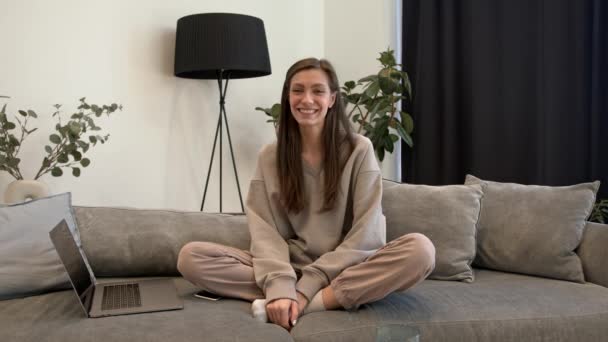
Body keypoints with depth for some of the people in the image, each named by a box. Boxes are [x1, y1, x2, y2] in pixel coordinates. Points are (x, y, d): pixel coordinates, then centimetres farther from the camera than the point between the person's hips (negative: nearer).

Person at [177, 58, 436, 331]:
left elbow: (365, 235, -8)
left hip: (346, 271, -1)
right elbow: (264, 232, -6)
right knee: (191, 257, -18)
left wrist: (307, 288, -18)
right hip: (289, 268, 2)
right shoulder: (269, 157, 4)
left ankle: (300, 304, -27)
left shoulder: (359, 150, -2)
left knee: (420, 250, -31)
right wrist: (280, 288, -25)